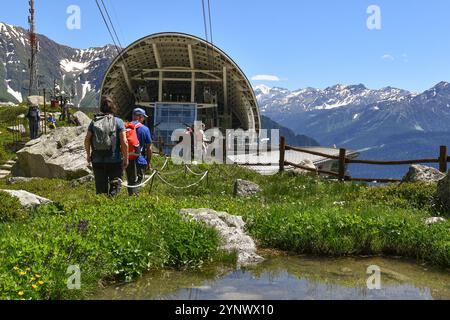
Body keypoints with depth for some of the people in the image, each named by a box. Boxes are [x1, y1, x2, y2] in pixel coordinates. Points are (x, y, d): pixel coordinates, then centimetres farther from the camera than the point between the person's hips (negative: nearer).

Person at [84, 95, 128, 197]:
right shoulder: (118, 122, -5)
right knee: (115, 185, 6)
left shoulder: (94, 121, 3)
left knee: (100, 189, 12)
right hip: (115, 161, -3)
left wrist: (88, 154, 16)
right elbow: (124, 142, -11)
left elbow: (87, 140, 2)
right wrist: (126, 158, -3)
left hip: (97, 161, 3)